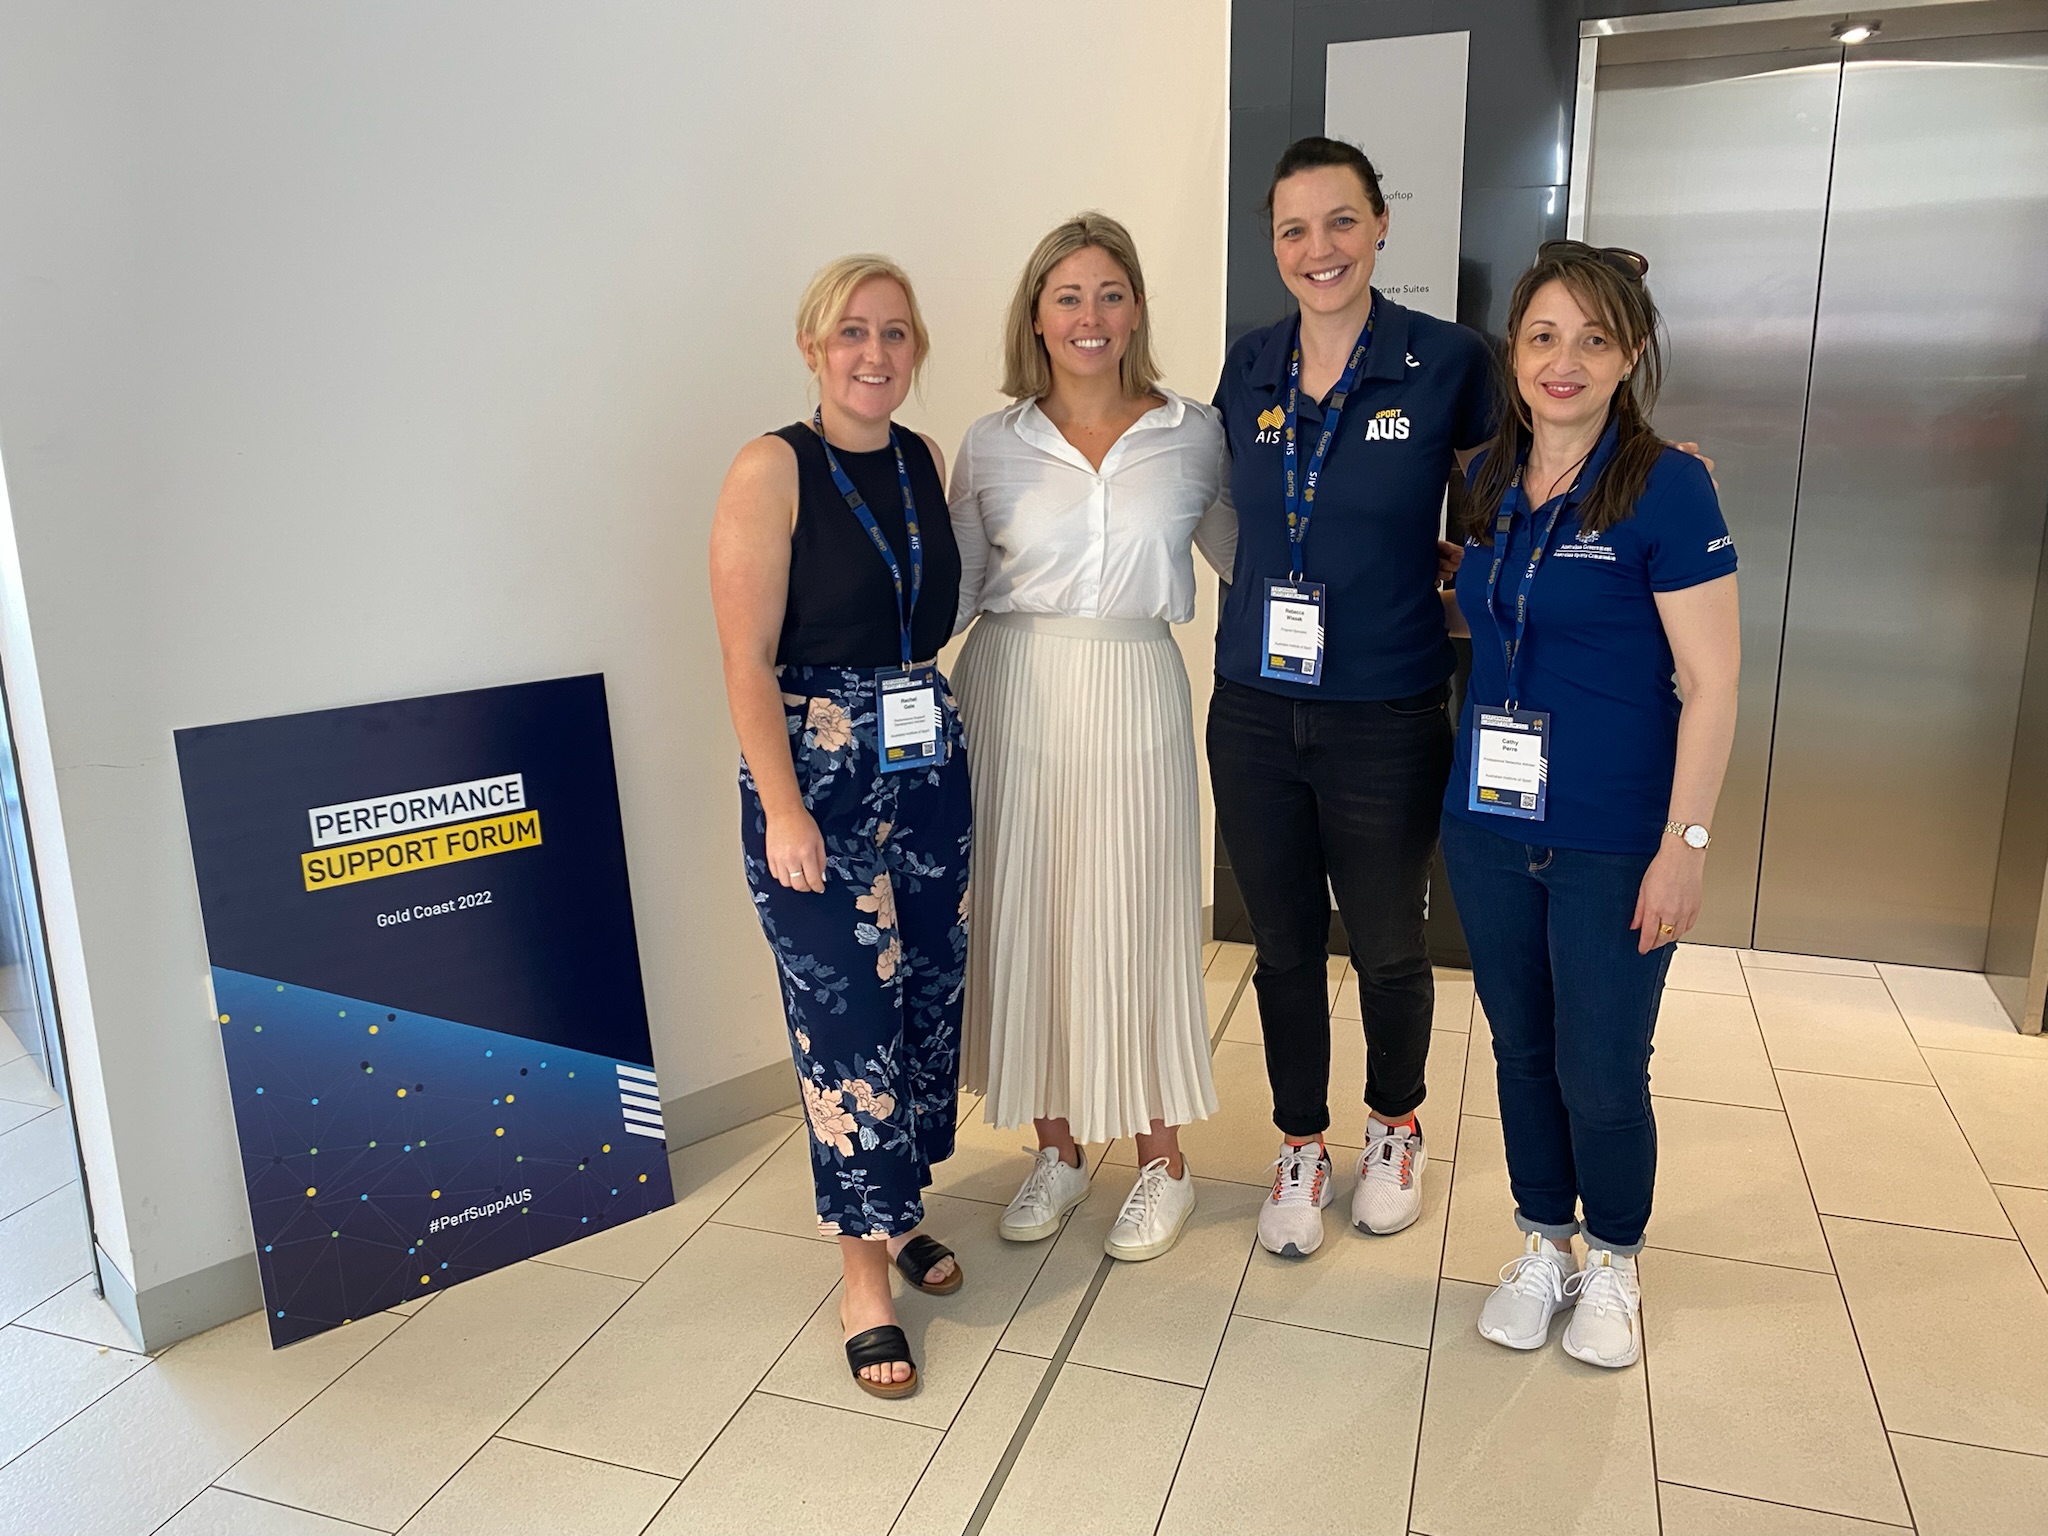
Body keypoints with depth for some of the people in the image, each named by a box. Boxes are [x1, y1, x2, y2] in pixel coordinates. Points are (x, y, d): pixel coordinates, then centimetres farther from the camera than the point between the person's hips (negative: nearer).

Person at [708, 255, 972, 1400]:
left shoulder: (928, 462, 8)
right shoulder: (773, 472, -9)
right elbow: (748, 658, -13)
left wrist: (932, 723, 9)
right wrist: (784, 809, -17)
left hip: (930, 767, 6)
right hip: (816, 779, -6)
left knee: (930, 995, 11)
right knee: (850, 1015, -2)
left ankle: (903, 1207, 34)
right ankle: (868, 1273, 14)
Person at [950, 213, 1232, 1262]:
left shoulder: (1192, 435, 4)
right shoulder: (992, 446, 5)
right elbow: (950, 591, 9)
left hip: (1133, 699, -1)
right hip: (1012, 699, 1)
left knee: (1136, 922, 4)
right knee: (1024, 918, 7)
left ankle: (1161, 1159, 24)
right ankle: (1058, 1149, 28)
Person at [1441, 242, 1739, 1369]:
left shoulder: (1666, 487, -11)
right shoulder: (1492, 482, 5)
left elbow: (1710, 687, -12)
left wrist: (1685, 844, -14)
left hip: (1614, 841, -5)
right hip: (1490, 823, 5)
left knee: (1601, 1075, 5)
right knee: (1522, 1050, 16)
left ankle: (1614, 1259, 32)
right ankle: (1543, 1244, 36)